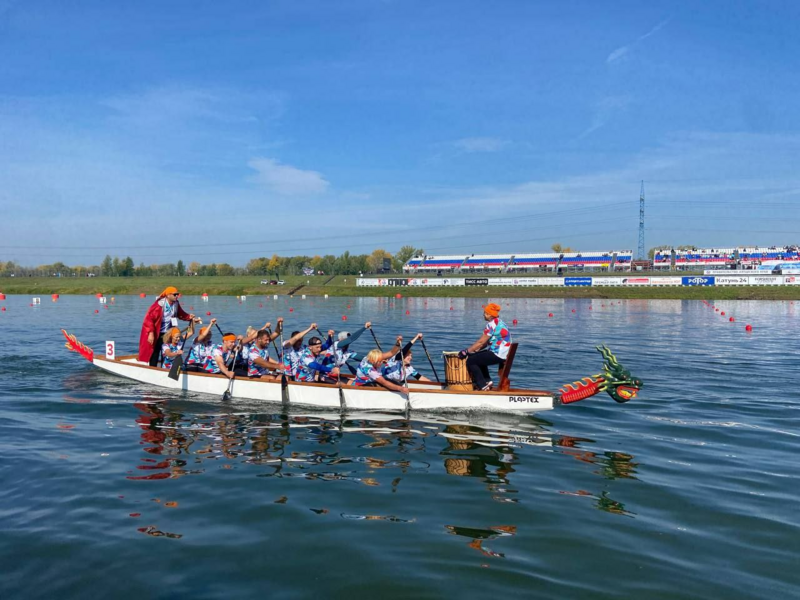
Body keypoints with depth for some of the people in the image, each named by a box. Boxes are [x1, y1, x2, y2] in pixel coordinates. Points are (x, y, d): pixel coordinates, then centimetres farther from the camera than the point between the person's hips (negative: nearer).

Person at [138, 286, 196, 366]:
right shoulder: (159, 305, -22)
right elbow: (149, 318, -21)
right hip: (156, 333, -6)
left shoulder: (176, 304, -3)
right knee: (154, 354, -1)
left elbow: (181, 314, 12)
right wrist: (151, 333, -26)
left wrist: (189, 316, -9)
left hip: (167, 333, 6)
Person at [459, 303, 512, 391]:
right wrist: (475, 350, 9)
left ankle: (483, 386, -1)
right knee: (478, 357, 27)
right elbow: (486, 342, 17)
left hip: (498, 355, -10)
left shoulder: (492, 324, -16)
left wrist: (467, 351, -10)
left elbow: (481, 342, -17)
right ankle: (486, 380, 24)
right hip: (504, 354, 10)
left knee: (470, 361, -5)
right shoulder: (498, 322, 15)